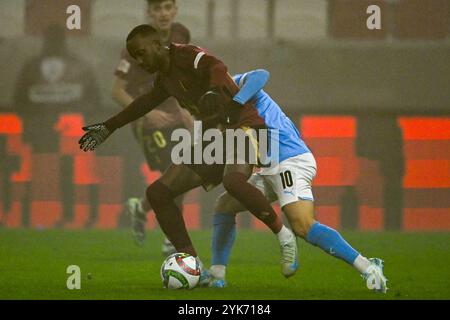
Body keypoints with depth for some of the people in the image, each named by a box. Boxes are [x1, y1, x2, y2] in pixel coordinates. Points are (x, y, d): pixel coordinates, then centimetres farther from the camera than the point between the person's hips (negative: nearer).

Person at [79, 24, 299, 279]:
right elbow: (146, 103, 33)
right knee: (158, 192, 0)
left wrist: (214, 92, -53)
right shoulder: (165, 78, 14)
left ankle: (284, 236, -19)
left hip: (241, 126, -9)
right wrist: (108, 128, 41)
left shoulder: (186, 56, -12)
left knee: (233, 181, -39)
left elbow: (216, 67, -32)